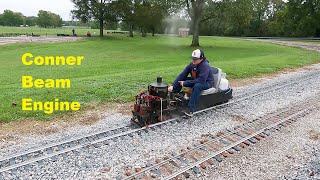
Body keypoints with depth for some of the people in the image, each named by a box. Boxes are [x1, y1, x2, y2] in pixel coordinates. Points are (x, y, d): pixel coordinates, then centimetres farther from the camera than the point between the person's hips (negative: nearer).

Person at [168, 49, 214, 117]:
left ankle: (191, 109, -38)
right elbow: (182, 75, -12)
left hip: (206, 83, -7)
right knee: (180, 79, -4)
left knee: (197, 86, -40)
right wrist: (173, 86, -22)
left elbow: (201, 80, -35)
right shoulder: (192, 65, -9)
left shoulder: (205, 66, -27)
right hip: (195, 81, 7)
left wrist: (185, 83, -32)